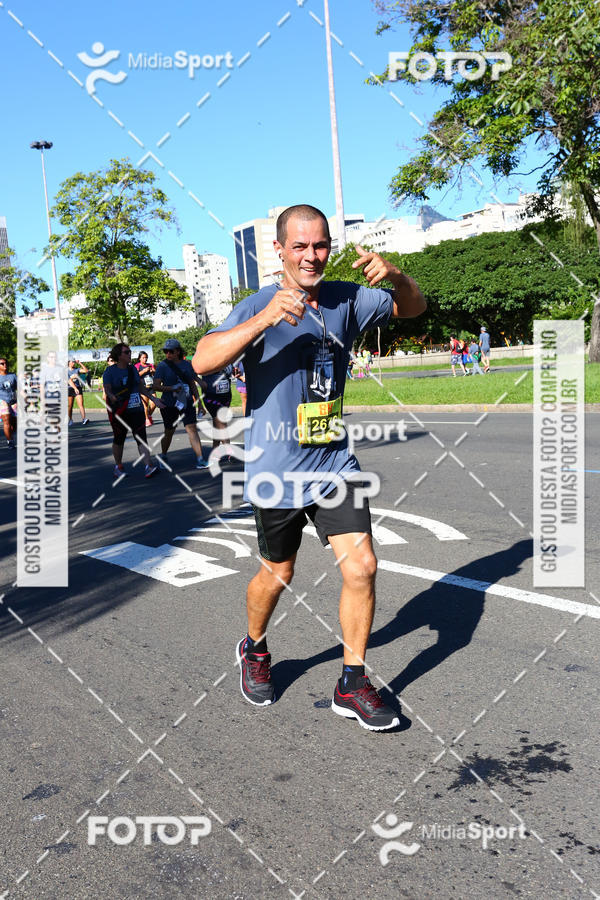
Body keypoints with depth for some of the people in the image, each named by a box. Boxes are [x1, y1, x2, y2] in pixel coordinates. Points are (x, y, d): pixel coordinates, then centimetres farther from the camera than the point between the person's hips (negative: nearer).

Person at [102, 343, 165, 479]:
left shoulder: (133, 369, 11)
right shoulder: (110, 371, -5)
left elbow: (141, 387, 19)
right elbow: (107, 390, -12)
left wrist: (154, 399, 14)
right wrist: (113, 398, -33)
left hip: (136, 410, 4)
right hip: (119, 412, -3)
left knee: (141, 437, -8)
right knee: (119, 439, 8)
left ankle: (148, 466, -18)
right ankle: (118, 466, 25)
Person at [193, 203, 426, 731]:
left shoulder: (345, 300, 2)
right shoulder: (260, 306, -12)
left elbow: (414, 308, 9)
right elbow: (202, 361, -26)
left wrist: (396, 276, -14)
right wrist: (265, 320, -41)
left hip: (335, 464, 4)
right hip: (277, 471, -3)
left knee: (362, 566, -6)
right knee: (277, 576, 12)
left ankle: (352, 685, 12)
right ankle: (254, 650, 44)